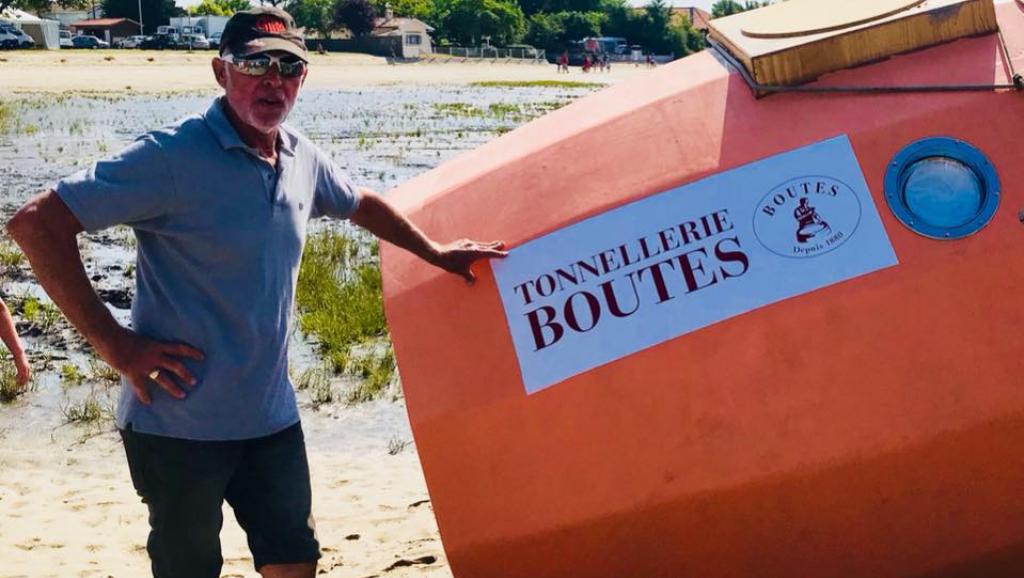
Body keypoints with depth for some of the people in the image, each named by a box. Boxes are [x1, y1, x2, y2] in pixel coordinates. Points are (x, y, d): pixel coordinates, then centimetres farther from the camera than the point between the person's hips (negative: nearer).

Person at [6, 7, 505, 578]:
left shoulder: (302, 159, 3)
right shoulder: (175, 156, -18)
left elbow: (363, 204, 26)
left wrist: (437, 253, 32)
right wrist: (113, 343, -21)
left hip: (271, 416, 6)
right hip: (180, 419, -6)